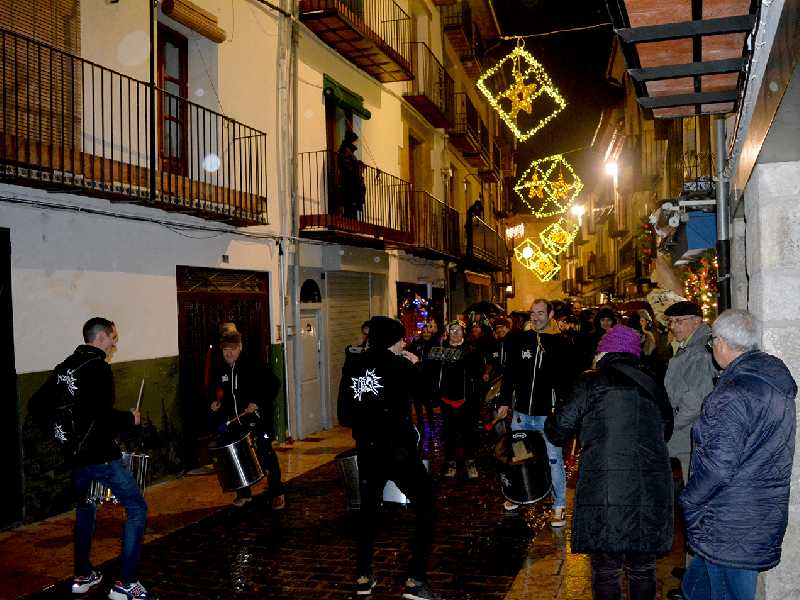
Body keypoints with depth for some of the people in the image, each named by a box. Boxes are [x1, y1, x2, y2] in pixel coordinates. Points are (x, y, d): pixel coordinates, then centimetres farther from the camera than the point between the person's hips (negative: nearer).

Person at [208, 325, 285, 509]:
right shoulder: (218, 370, 4)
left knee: (266, 455, 1)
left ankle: (277, 493, 13)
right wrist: (214, 403, -2)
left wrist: (258, 403, -19)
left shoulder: (252, 366, -11)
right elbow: (213, 391, 18)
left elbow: (274, 383, -11)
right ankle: (244, 492, 28)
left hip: (257, 420, -4)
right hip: (232, 421, 4)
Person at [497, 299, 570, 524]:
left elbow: (566, 379, -8)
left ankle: (559, 506, 12)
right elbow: (510, 372, 9)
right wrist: (505, 401, 6)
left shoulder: (560, 343, -5)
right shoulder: (521, 340, 5)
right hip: (522, 411, 4)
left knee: (554, 459, 1)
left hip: (549, 413, -4)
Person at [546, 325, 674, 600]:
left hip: (606, 489, -4)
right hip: (651, 492, 5)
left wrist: (550, 421, 19)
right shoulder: (653, 385, 10)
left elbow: (559, 430, -2)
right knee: (643, 570, 19)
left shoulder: (592, 383, -3)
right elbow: (666, 431, 21)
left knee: (606, 570, 9)